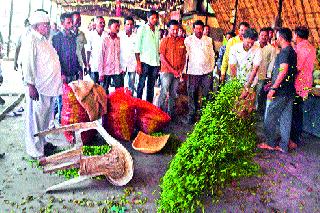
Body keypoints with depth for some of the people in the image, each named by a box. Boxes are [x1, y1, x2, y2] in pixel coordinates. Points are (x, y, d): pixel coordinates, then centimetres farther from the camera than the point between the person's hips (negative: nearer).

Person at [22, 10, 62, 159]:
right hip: (38, 88, -9)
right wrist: (31, 85, -22)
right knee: (36, 119, 0)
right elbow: (28, 64, -18)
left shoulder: (44, 40, 17)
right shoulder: (31, 40, -11)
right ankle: (36, 151, 9)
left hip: (50, 87, 9)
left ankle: (42, 142, 35)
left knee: (46, 118, 19)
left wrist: (59, 74, 21)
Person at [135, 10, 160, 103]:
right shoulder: (142, 29, -1)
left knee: (151, 85, 9)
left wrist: (159, 62, 9)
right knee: (141, 84, -3)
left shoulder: (157, 30, 13)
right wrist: (138, 63, -13)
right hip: (145, 61, -5)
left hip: (155, 61, 5)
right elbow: (137, 47, -5)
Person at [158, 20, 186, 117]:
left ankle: (171, 114, 17)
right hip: (166, 71, -4)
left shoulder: (182, 41, 10)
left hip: (177, 72, 4)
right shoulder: (165, 40, 0)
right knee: (164, 92, -9)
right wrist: (172, 70, -11)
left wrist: (181, 70, -2)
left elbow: (184, 57, 12)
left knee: (173, 94, 8)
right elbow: (162, 58, -5)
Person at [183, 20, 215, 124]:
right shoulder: (188, 40, 3)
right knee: (192, 94, 2)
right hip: (193, 71, -2)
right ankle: (191, 116, 11)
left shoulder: (208, 40, 12)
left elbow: (212, 55, 16)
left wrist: (212, 68, 10)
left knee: (207, 94, 1)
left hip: (206, 72, 2)